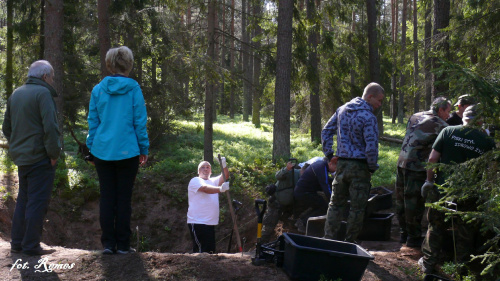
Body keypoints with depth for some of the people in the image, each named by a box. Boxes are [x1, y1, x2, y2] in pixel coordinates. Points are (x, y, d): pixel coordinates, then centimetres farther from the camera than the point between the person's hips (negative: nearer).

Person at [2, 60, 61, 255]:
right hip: (40, 158, -8)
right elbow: (50, 126, -21)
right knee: (37, 201, -3)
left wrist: (16, 147, 19)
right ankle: (31, 245, -2)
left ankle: (17, 243, 18)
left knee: (23, 200, 16)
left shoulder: (16, 94, 13)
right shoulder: (43, 93, -13)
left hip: (21, 157, 8)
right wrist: (54, 153, -13)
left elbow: (7, 127, 19)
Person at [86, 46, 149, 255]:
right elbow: (140, 122, -3)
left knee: (106, 197, 8)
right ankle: (122, 244, 8)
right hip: (127, 151, -2)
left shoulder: (98, 89, 1)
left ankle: (108, 243, 8)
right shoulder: (133, 89, -6)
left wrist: (91, 150, 15)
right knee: (124, 198, 5)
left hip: (102, 151, 2)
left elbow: (93, 122, 7)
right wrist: (144, 149, 5)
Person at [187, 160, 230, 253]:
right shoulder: (195, 181, -3)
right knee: (201, 250, -15)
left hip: (210, 223, 8)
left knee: (210, 251, 10)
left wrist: (224, 165, -18)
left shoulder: (213, 181, 20)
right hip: (197, 223, -8)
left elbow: (225, 176, 3)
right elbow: (205, 188, -23)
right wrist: (221, 189, -40)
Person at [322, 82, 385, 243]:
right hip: (359, 166, -6)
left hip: (341, 164, 6)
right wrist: (372, 168, -6)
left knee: (336, 204, 14)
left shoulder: (342, 110, 9)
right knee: (357, 207, 5)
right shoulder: (368, 117, -15)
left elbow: (326, 131, 15)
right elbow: (371, 146, -20)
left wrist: (328, 154, 17)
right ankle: (350, 242, 11)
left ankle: (329, 239, 12)